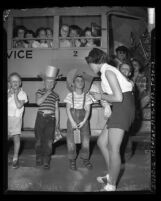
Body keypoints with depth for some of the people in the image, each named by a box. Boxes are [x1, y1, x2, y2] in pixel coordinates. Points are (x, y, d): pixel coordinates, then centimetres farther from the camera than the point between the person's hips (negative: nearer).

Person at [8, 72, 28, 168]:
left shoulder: (22, 93, -1)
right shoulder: (8, 91, 8)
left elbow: (19, 105, -13)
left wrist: (15, 94, -9)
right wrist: (9, 94, -10)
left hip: (16, 118, -3)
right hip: (7, 116, 3)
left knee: (16, 138, -8)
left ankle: (15, 159, 5)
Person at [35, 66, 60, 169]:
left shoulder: (55, 95, 12)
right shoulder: (40, 91, 7)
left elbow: (56, 109, 13)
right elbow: (38, 102, -12)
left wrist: (57, 122, 9)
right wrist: (47, 93, -8)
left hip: (51, 119, 1)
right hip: (41, 118, -1)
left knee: (48, 141, -3)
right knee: (39, 139, 5)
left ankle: (46, 161, 4)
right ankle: (39, 159, 20)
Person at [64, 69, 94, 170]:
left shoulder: (87, 96, 1)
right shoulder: (70, 95, -2)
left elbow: (88, 110, -1)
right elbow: (68, 109, -4)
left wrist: (83, 122, -12)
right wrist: (72, 122, -13)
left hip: (83, 120, 1)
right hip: (72, 119, -1)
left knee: (86, 140, -3)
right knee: (71, 140, -3)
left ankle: (85, 159, 15)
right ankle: (72, 160, 12)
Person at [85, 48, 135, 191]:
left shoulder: (108, 71, -11)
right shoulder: (108, 70, 18)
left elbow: (118, 97, -19)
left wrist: (101, 96, -5)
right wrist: (101, 96, 12)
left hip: (123, 108, -10)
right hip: (120, 110, 10)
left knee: (113, 149, -8)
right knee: (102, 142, 12)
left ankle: (111, 186, 3)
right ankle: (111, 176, 23)